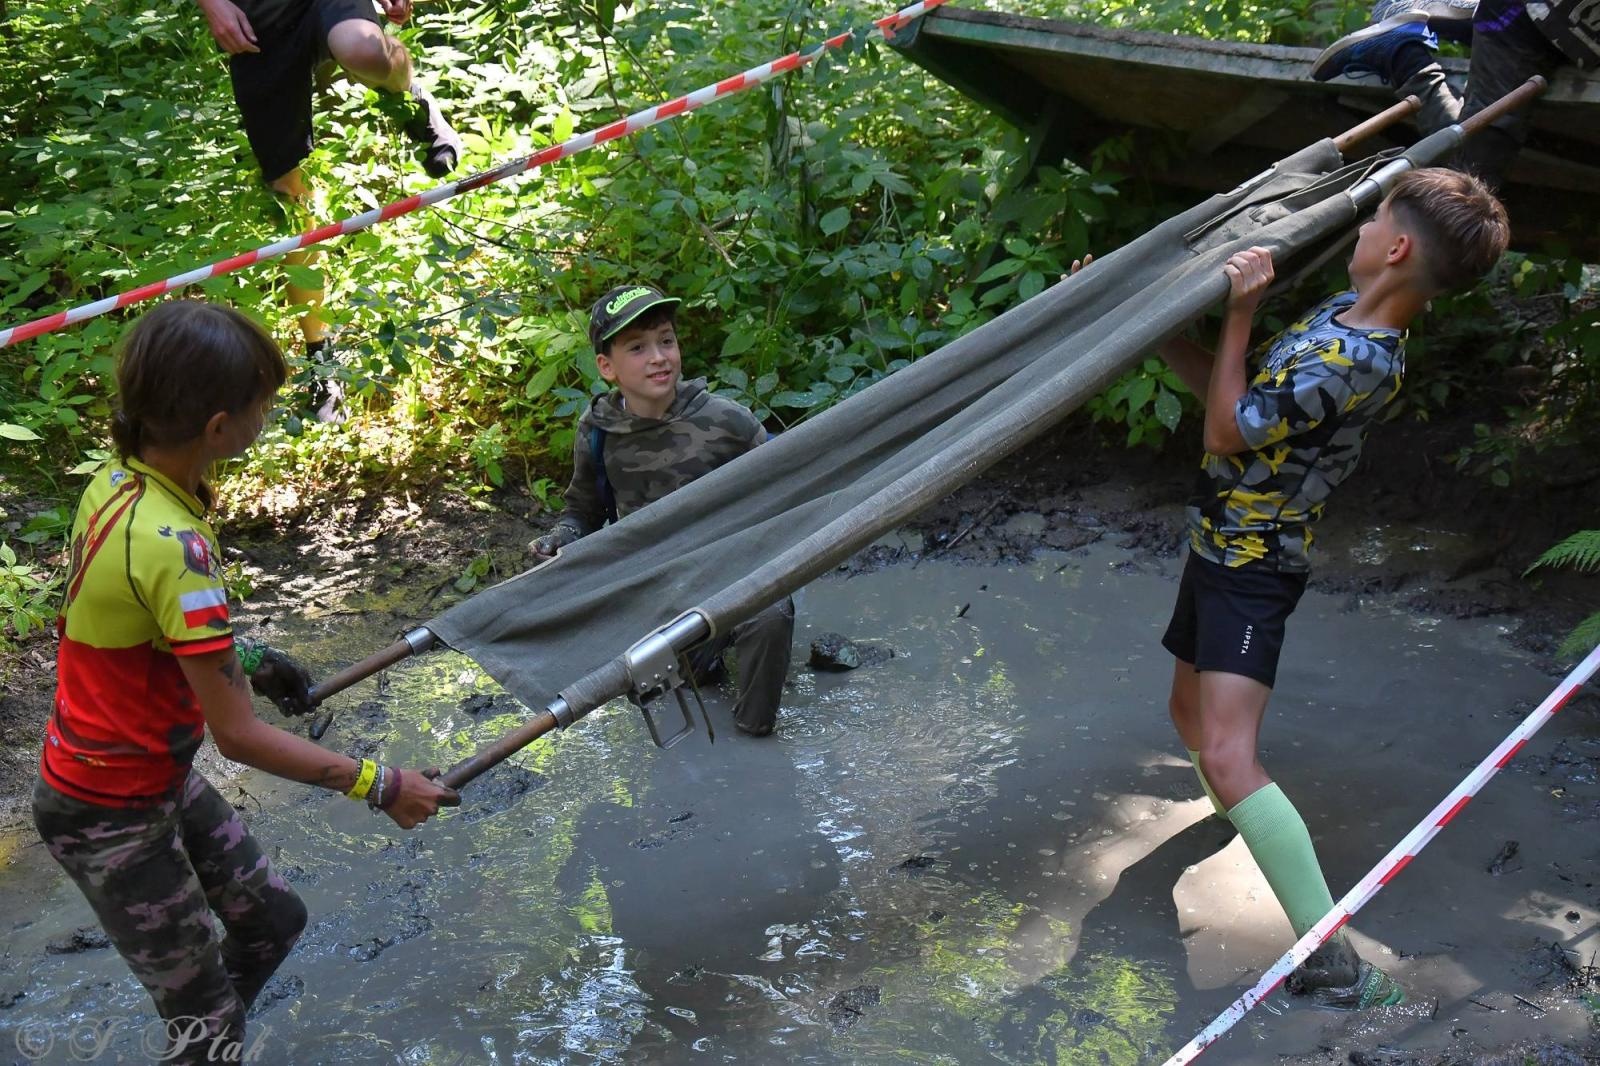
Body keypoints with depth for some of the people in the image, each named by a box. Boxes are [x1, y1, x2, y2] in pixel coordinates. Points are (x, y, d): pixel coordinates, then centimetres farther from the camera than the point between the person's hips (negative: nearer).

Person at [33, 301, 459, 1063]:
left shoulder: (116, 483, -7)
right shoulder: (171, 544, -33)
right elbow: (239, 736, -27)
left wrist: (243, 659, 15)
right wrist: (378, 787, -19)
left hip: (159, 775, 8)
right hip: (111, 818, -8)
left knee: (272, 918, 21)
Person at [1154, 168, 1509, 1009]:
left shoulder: (1353, 362, -27)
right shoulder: (1346, 311, 4)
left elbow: (1226, 433, -20)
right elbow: (1226, 386, 14)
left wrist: (1239, 313, -21)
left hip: (1252, 568, -10)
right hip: (1220, 551, 10)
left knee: (1228, 755, -22)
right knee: (1190, 710, 27)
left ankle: (1335, 963, -22)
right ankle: (1236, 809, 57)